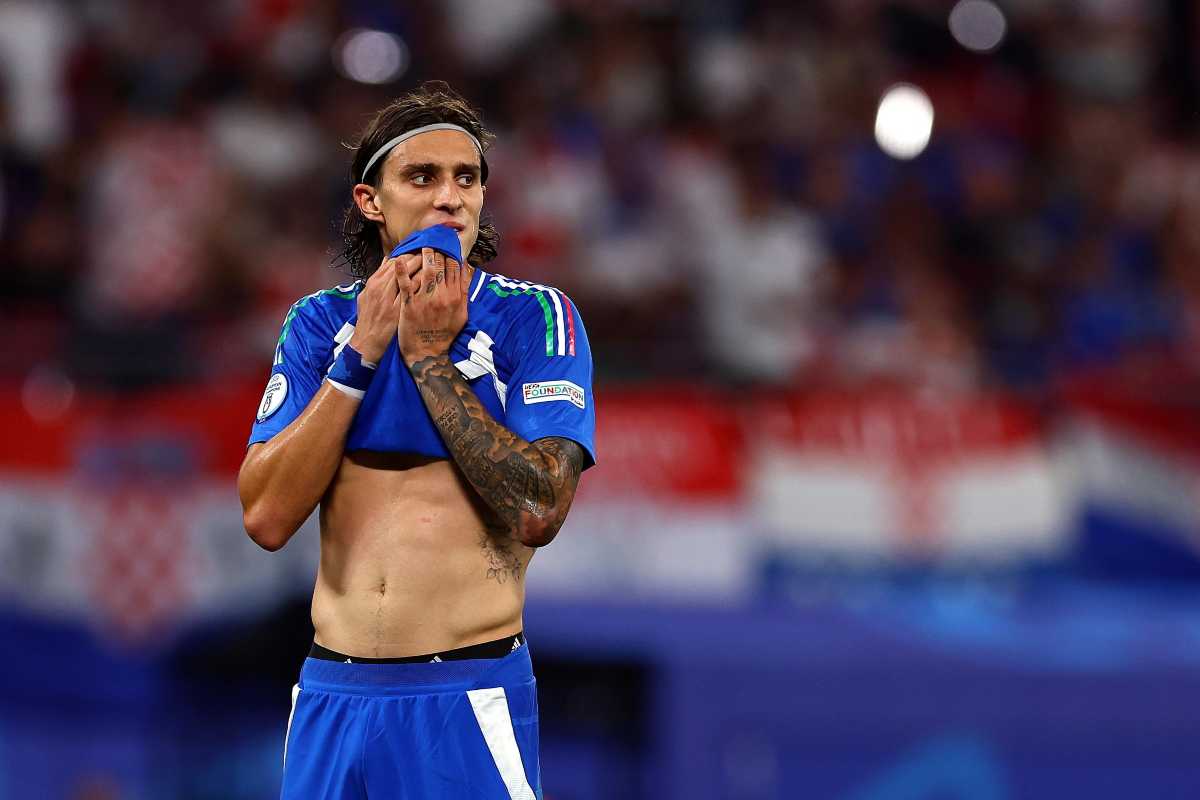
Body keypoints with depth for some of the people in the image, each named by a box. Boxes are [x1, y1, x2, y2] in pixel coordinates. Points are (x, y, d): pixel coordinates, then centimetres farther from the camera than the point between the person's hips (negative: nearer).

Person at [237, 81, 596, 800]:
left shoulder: (533, 317, -1)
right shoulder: (319, 323, 8)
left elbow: (538, 514, -15)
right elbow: (267, 518, -4)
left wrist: (429, 354, -11)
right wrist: (363, 352, -8)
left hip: (468, 698, -3)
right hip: (332, 696, 3)